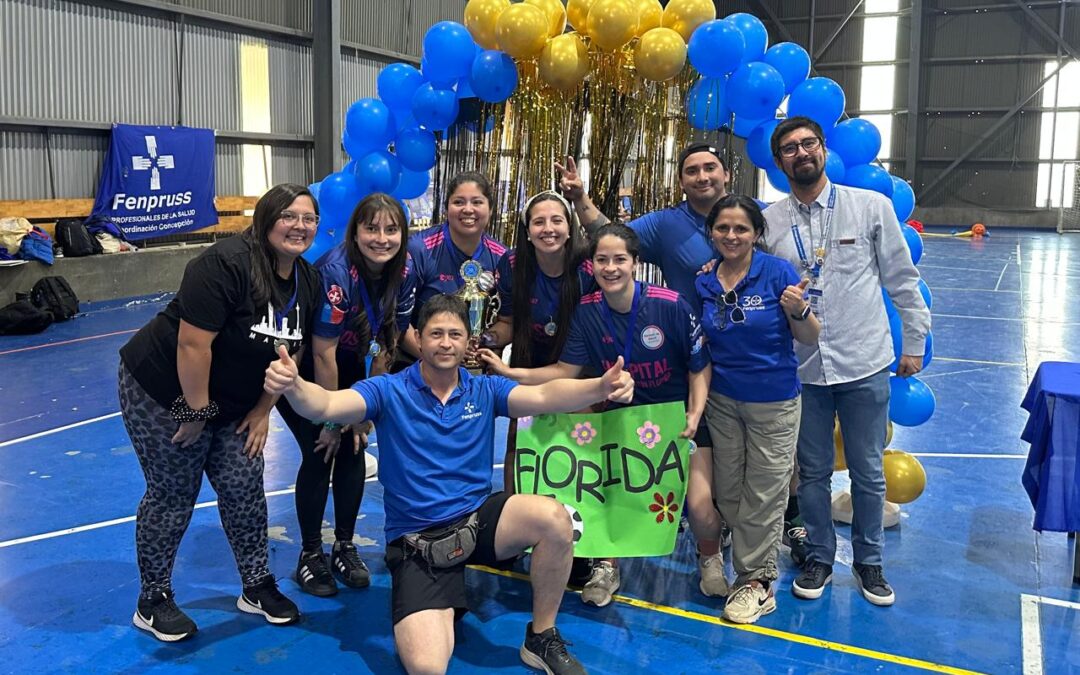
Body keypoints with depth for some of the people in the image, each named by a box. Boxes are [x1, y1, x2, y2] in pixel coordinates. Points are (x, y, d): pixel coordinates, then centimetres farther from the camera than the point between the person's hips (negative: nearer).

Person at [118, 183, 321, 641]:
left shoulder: (307, 282, -2)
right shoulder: (225, 264, -27)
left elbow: (290, 352, 7)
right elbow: (193, 344, -28)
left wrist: (262, 410, 3)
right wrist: (196, 412, -21)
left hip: (231, 404, 7)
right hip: (165, 393, -7)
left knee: (244, 488, 6)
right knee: (173, 495, 2)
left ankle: (257, 587, 22)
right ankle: (152, 602, 20)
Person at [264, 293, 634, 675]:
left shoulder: (485, 390, 3)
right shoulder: (389, 391, -4)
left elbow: (544, 397, -12)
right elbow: (326, 405, -18)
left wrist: (601, 387, -32)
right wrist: (292, 385, -42)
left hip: (478, 519, 3)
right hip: (417, 542, -3)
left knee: (553, 517, -29)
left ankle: (542, 639, -5)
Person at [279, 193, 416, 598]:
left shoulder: (404, 272, -15)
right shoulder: (336, 271, -33)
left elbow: (386, 343, -7)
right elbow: (323, 354, -27)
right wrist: (331, 420, -20)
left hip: (347, 366, 5)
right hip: (300, 366, -5)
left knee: (353, 450, 0)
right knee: (320, 454, -9)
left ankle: (345, 548, 16)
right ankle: (310, 554, 8)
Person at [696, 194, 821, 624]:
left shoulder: (778, 273, -12)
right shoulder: (702, 282, 0)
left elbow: (811, 339, -9)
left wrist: (798, 311, -28)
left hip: (773, 401, -4)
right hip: (722, 399, 4)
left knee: (763, 494, 4)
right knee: (727, 492, 11)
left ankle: (757, 582, 17)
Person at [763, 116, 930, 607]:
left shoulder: (872, 207, -2)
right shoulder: (769, 221, 0)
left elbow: (902, 280, 3)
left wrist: (914, 343, 5)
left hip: (864, 365, -1)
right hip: (801, 366, 1)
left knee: (868, 473, 11)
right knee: (813, 471, 13)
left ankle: (869, 561, 30)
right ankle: (819, 557, 31)